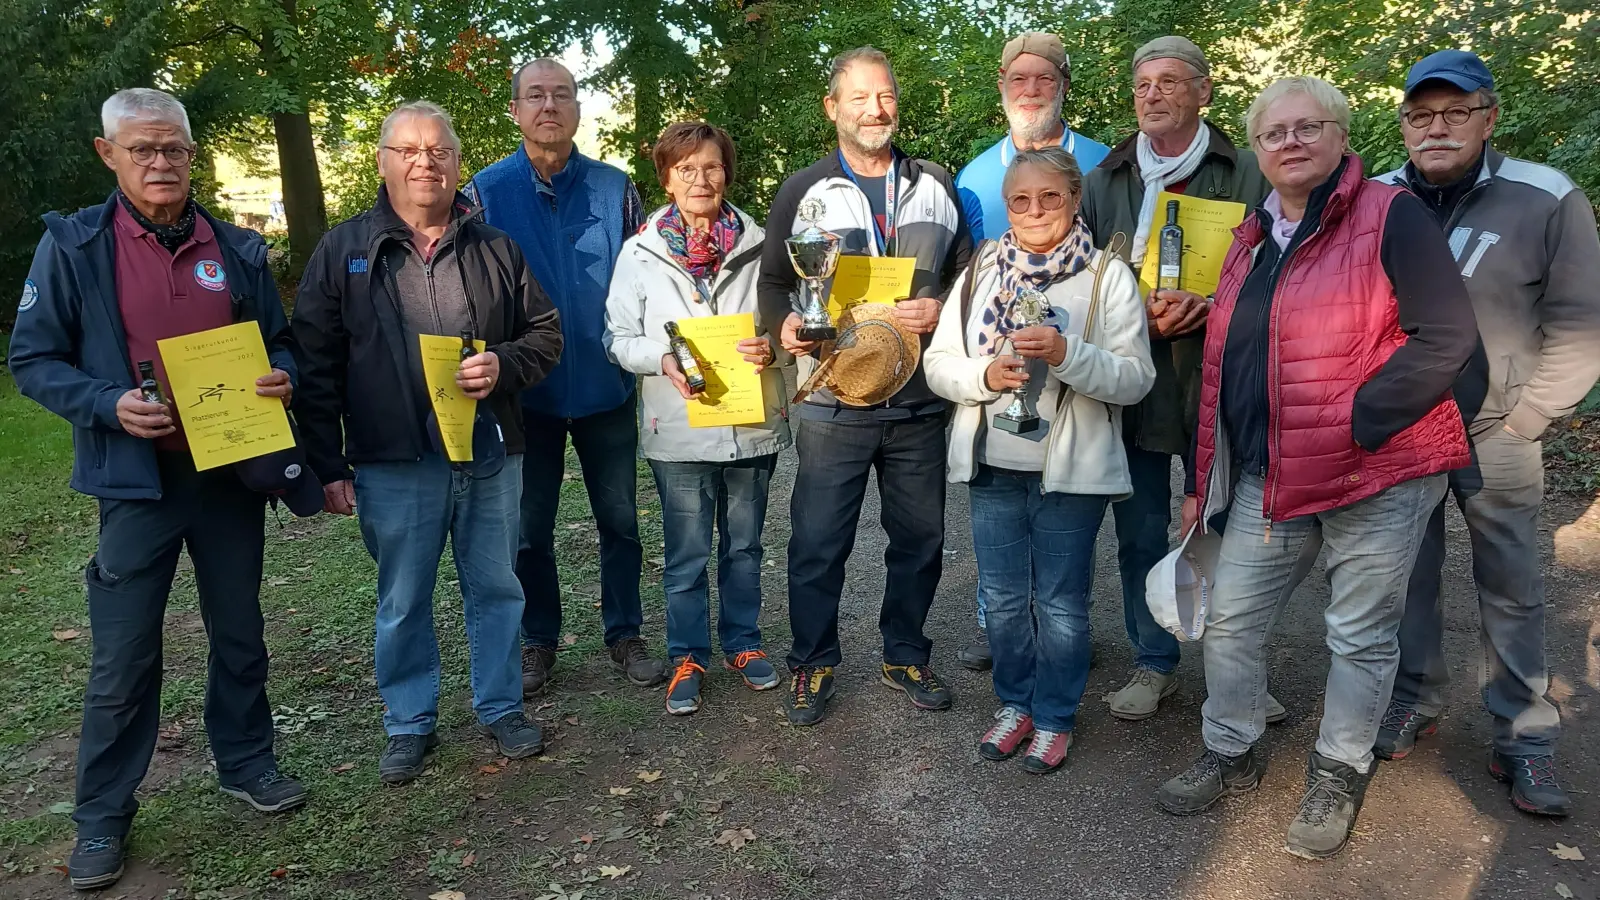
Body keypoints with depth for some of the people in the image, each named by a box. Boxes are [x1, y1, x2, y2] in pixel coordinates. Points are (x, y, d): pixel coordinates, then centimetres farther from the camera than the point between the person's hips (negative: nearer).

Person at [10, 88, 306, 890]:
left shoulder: (237, 249, 5)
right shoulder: (71, 246, -4)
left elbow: (277, 340, 12)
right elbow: (33, 359, -2)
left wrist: (281, 376, -11)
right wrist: (107, 404, -20)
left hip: (232, 471, 3)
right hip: (136, 479, -3)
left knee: (239, 633, 16)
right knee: (123, 658, 4)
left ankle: (246, 762, 36)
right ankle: (102, 817, 21)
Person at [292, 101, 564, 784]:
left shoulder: (494, 248, 8)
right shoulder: (343, 251, 1)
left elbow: (545, 333, 11)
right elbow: (316, 364, 0)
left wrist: (505, 365, -11)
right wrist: (329, 465, -4)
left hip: (490, 454, 2)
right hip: (395, 462, -2)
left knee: (496, 588, 13)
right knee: (403, 601, 10)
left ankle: (501, 708, 31)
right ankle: (410, 724, 28)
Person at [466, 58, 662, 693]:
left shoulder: (613, 187, -1)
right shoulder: (489, 190, -2)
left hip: (606, 385, 1)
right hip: (526, 390, 0)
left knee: (619, 517, 10)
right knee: (529, 526, 10)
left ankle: (624, 633, 27)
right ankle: (538, 639, 28)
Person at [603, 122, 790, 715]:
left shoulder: (758, 245, 0)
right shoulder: (642, 251, -2)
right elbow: (619, 337, 1)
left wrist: (772, 344, -12)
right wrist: (663, 359, -18)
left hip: (753, 422, 2)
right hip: (679, 427, -1)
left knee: (744, 546, 17)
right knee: (686, 554, 9)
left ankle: (742, 643, 36)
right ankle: (687, 657, 27)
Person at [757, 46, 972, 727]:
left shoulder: (935, 186, 11)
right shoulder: (803, 192, 6)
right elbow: (774, 282, 10)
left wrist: (942, 308, -9)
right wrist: (786, 322, -11)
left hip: (920, 401, 2)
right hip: (834, 405, -2)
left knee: (919, 538, 12)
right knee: (817, 543, 2)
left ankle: (905, 655, 32)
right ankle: (813, 663, 22)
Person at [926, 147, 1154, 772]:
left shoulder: (1108, 276, -3)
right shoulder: (979, 273, 6)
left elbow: (1135, 379, -10)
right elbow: (938, 364, 4)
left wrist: (1066, 354, -25)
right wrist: (986, 373, -16)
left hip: (1071, 469, -3)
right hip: (992, 466, 3)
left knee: (1061, 602, 8)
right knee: (1003, 597, 14)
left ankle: (1055, 717, 27)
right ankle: (1015, 704, 33)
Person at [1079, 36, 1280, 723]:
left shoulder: (1248, 175, 3)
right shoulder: (1102, 182, 9)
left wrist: (1211, 304, -16)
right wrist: (1139, 312, -11)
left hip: (1216, 380, -1)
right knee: (1140, 533, 9)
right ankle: (1154, 663, 25)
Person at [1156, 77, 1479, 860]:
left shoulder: (1391, 217, -7)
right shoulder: (1250, 243, 13)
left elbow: (1448, 340, -15)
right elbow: (1223, 370, 15)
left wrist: (1357, 425, -20)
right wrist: (1203, 481, 13)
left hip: (1377, 471, -5)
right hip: (1269, 476, 6)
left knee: (1361, 634, 7)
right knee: (1230, 618, 9)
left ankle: (1339, 774, 27)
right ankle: (1231, 755, 29)